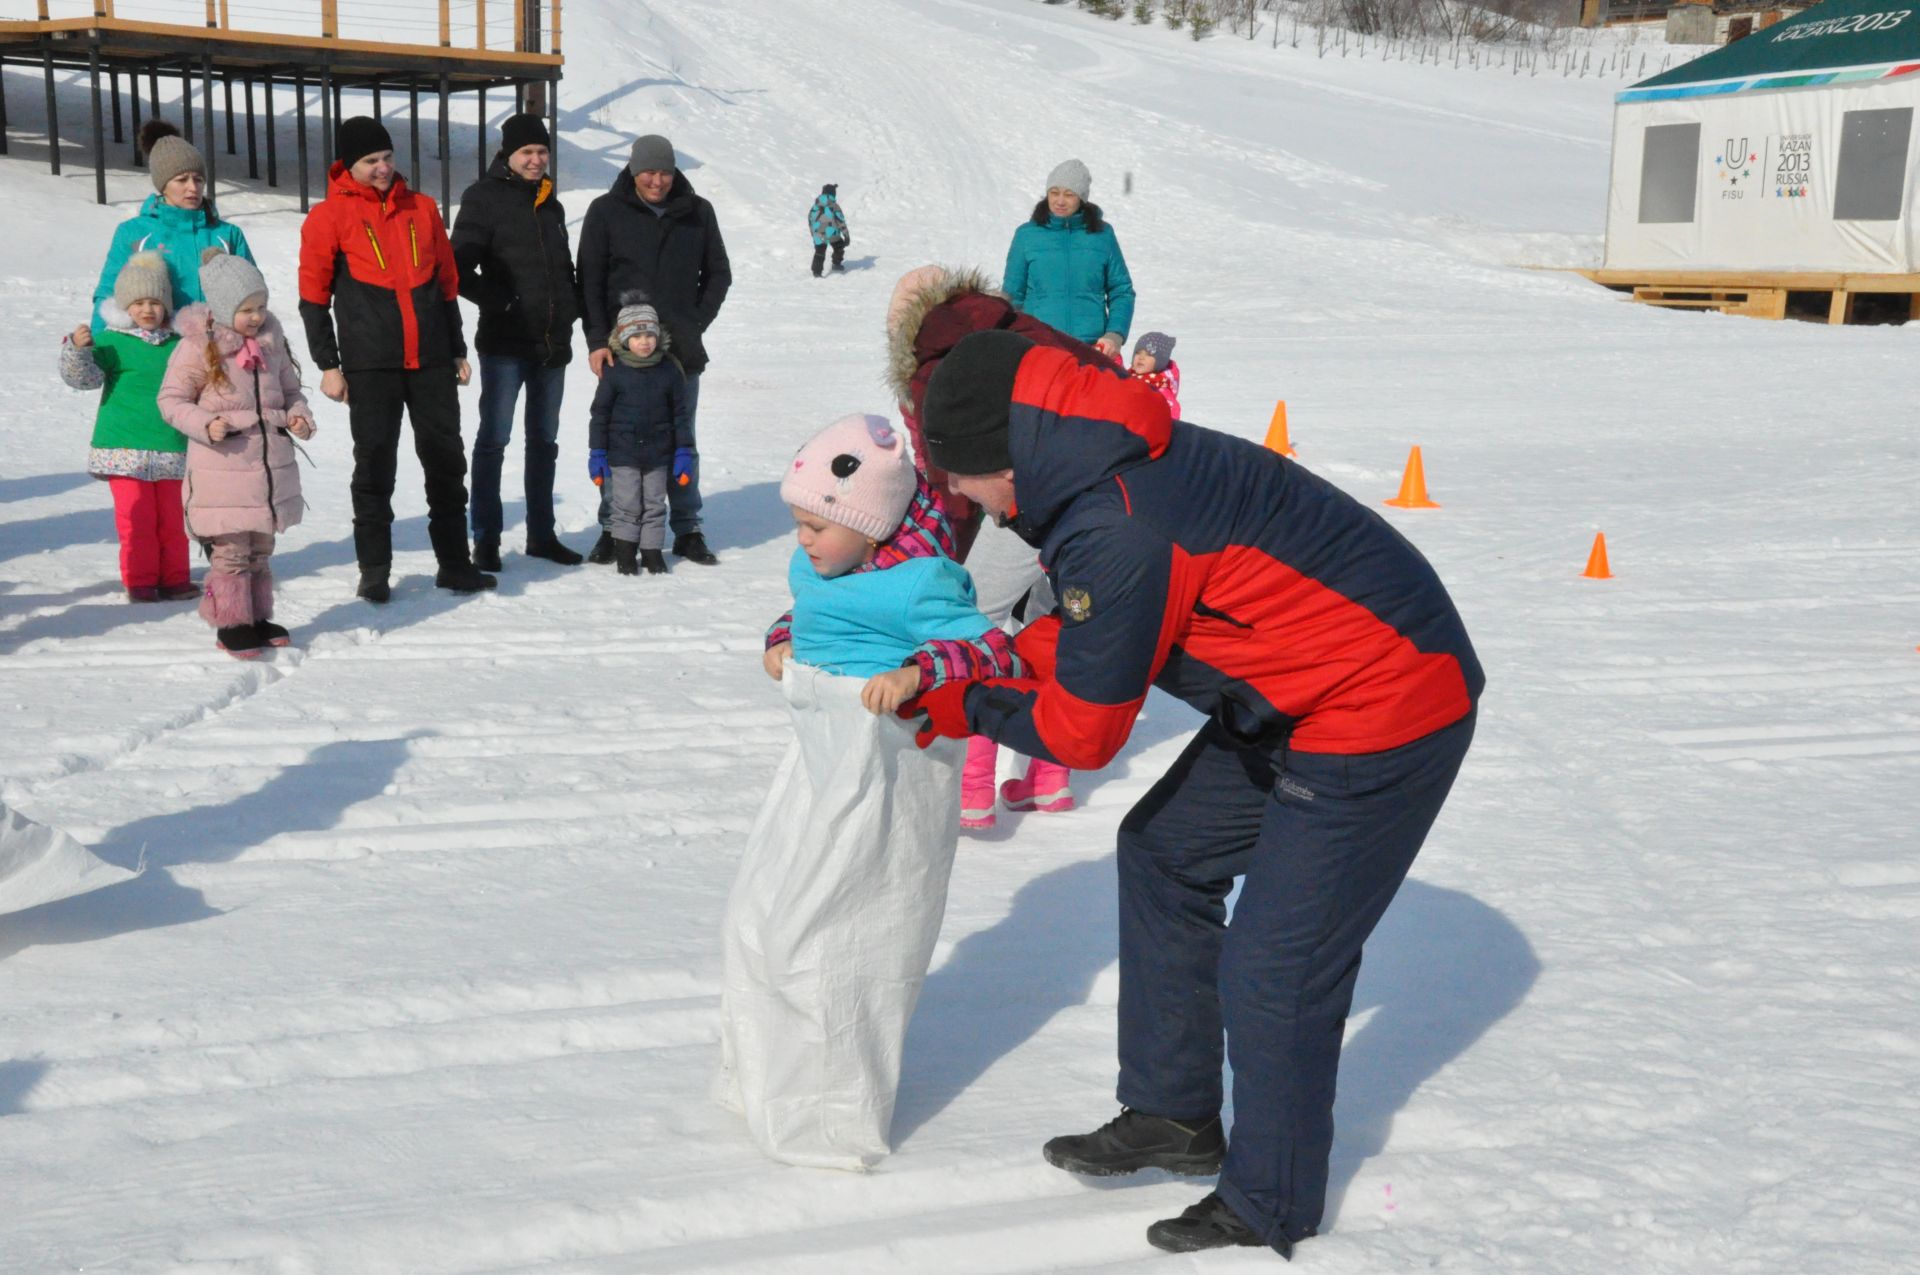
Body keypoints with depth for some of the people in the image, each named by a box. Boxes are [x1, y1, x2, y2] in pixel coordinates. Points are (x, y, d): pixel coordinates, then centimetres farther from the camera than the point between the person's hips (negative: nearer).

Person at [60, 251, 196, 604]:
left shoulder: (178, 344, 11)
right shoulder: (113, 342, -2)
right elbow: (85, 377, -13)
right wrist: (77, 349, -28)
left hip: (170, 450, 4)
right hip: (125, 449, -4)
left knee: (171, 517, 9)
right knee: (136, 517, -2)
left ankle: (174, 578, 19)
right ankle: (139, 581, 8)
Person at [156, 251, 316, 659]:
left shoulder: (271, 338, 6)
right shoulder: (199, 345, -10)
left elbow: (289, 388, 19)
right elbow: (172, 399, -5)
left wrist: (299, 415, -1)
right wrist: (205, 424, -21)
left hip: (272, 464, 5)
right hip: (222, 468, -5)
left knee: (261, 549, 16)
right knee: (231, 551, -1)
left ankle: (258, 618, 27)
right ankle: (232, 624, 11)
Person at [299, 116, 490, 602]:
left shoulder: (421, 208, 12)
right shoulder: (330, 216, 1)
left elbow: (447, 282, 18)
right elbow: (314, 296, 1)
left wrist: (458, 350, 16)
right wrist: (328, 365, -5)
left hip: (431, 361, 3)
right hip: (370, 365, -3)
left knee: (446, 462, 6)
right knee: (374, 465, 0)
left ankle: (454, 562, 15)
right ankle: (374, 571, 8)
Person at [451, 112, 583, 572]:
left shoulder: (551, 204, 15)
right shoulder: (484, 198, -5)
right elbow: (460, 268, -11)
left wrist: (571, 306, 9)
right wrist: (498, 301, -18)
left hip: (553, 343, 7)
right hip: (505, 343, -7)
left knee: (544, 440, 13)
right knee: (494, 440, -4)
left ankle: (541, 535, 22)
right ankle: (486, 539, 2)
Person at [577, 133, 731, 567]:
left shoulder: (697, 213, 6)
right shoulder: (606, 211, 2)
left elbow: (719, 274, 15)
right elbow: (589, 280, 1)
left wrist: (696, 325, 4)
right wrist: (598, 340, -6)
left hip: (681, 352, 2)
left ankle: (687, 531, 15)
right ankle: (612, 530, 10)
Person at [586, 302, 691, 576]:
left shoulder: (669, 370, -1)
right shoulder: (614, 372, -6)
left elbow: (682, 412, 4)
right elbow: (600, 413, -1)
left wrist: (683, 451, 1)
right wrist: (597, 453, -2)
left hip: (658, 453, 2)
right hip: (622, 453, -2)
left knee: (655, 505, 9)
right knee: (626, 506, 3)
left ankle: (652, 550, 20)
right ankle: (625, 551, 16)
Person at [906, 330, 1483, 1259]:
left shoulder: (1116, 532, -29)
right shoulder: (1108, 463, 1)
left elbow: (1082, 732, -17)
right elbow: (1088, 630, 15)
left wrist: (969, 711, -1)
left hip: (1385, 713, -11)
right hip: (1301, 698, 11)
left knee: (1273, 973, -4)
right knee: (1163, 850, 18)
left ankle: (1270, 1214, 18)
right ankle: (1174, 1116, 30)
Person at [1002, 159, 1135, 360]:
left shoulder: (1102, 234, 9)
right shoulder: (1027, 235, 8)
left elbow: (1121, 291, 12)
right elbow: (1013, 295, 11)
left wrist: (1115, 335, -3)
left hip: (1092, 347, 0)